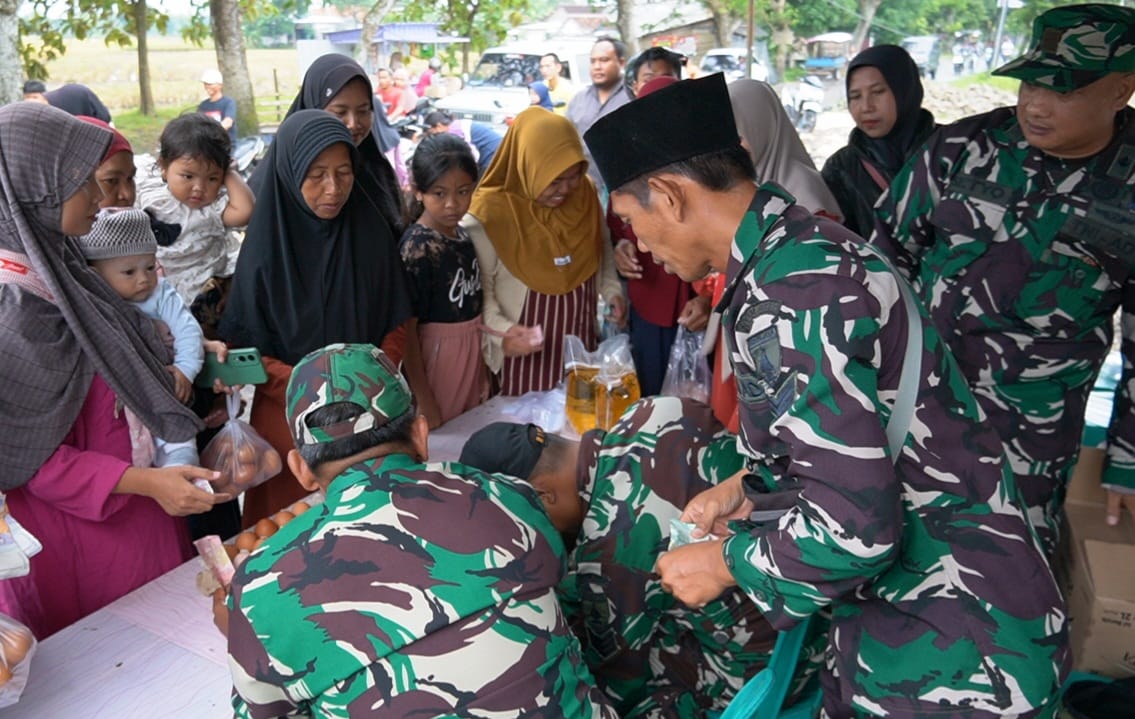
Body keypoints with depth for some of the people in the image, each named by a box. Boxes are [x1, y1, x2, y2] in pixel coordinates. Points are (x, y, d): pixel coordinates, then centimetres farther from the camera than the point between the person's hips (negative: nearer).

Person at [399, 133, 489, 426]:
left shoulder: (464, 235, 1)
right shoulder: (417, 249, -19)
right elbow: (405, 330, -16)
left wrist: (483, 374, 14)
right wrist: (424, 402, -14)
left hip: (473, 354, 7)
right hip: (434, 356, -7)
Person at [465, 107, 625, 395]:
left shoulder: (585, 195, -4)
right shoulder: (488, 214, -21)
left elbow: (602, 249, 13)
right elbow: (478, 288, -14)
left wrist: (612, 290, -1)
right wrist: (501, 331, -28)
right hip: (525, 353, -5)